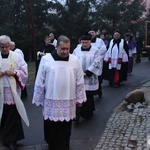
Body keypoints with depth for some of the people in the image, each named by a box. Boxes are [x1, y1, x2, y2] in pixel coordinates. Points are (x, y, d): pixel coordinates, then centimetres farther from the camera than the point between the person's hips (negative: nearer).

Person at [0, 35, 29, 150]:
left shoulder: (17, 57, 1)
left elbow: (24, 71, 0)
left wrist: (14, 73, -16)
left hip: (13, 92, -1)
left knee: (13, 116, -1)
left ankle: (12, 140, 11)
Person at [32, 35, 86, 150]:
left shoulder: (75, 60, -1)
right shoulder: (46, 59, -7)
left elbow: (79, 81, 5)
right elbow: (40, 82, -1)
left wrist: (80, 98, 6)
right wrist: (39, 100, 2)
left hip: (68, 102, 1)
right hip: (51, 101, -1)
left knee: (65, 130, 10)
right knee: (51, 129, 11)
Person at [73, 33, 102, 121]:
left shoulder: (95, 51, -2)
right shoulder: (76, 50, 6)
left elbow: (96, 63, -9)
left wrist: (87, 73, -15)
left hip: (90, 78, -1)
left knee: (88, 96, 8)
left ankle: (88, 113, 23)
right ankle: (77, 115, 0)